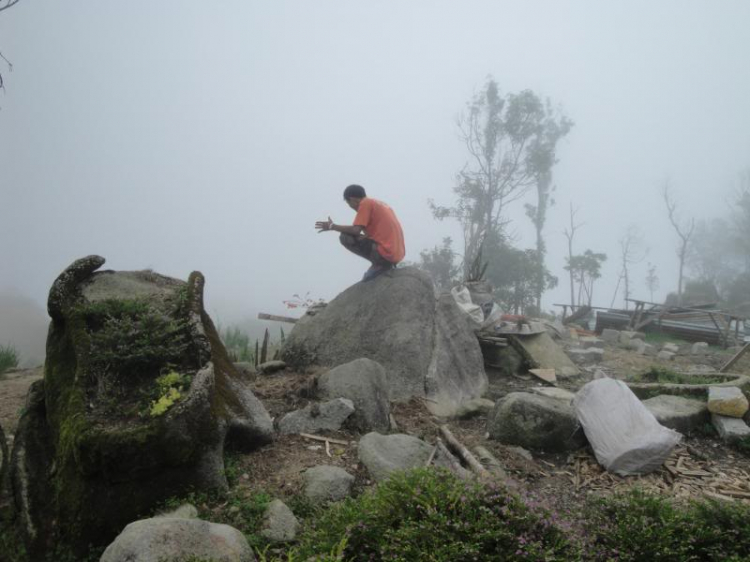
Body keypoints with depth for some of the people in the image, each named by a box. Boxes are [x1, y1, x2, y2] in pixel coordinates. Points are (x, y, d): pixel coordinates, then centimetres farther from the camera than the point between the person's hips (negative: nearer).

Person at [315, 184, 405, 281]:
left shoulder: (365, 203, -3)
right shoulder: (379, 204, 22)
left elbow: (356, 230, -13)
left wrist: (332, 226, -1)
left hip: (385, 252, -9)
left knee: (345, 238, -6)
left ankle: (378, 264, -5)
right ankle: (384, 263, 10)